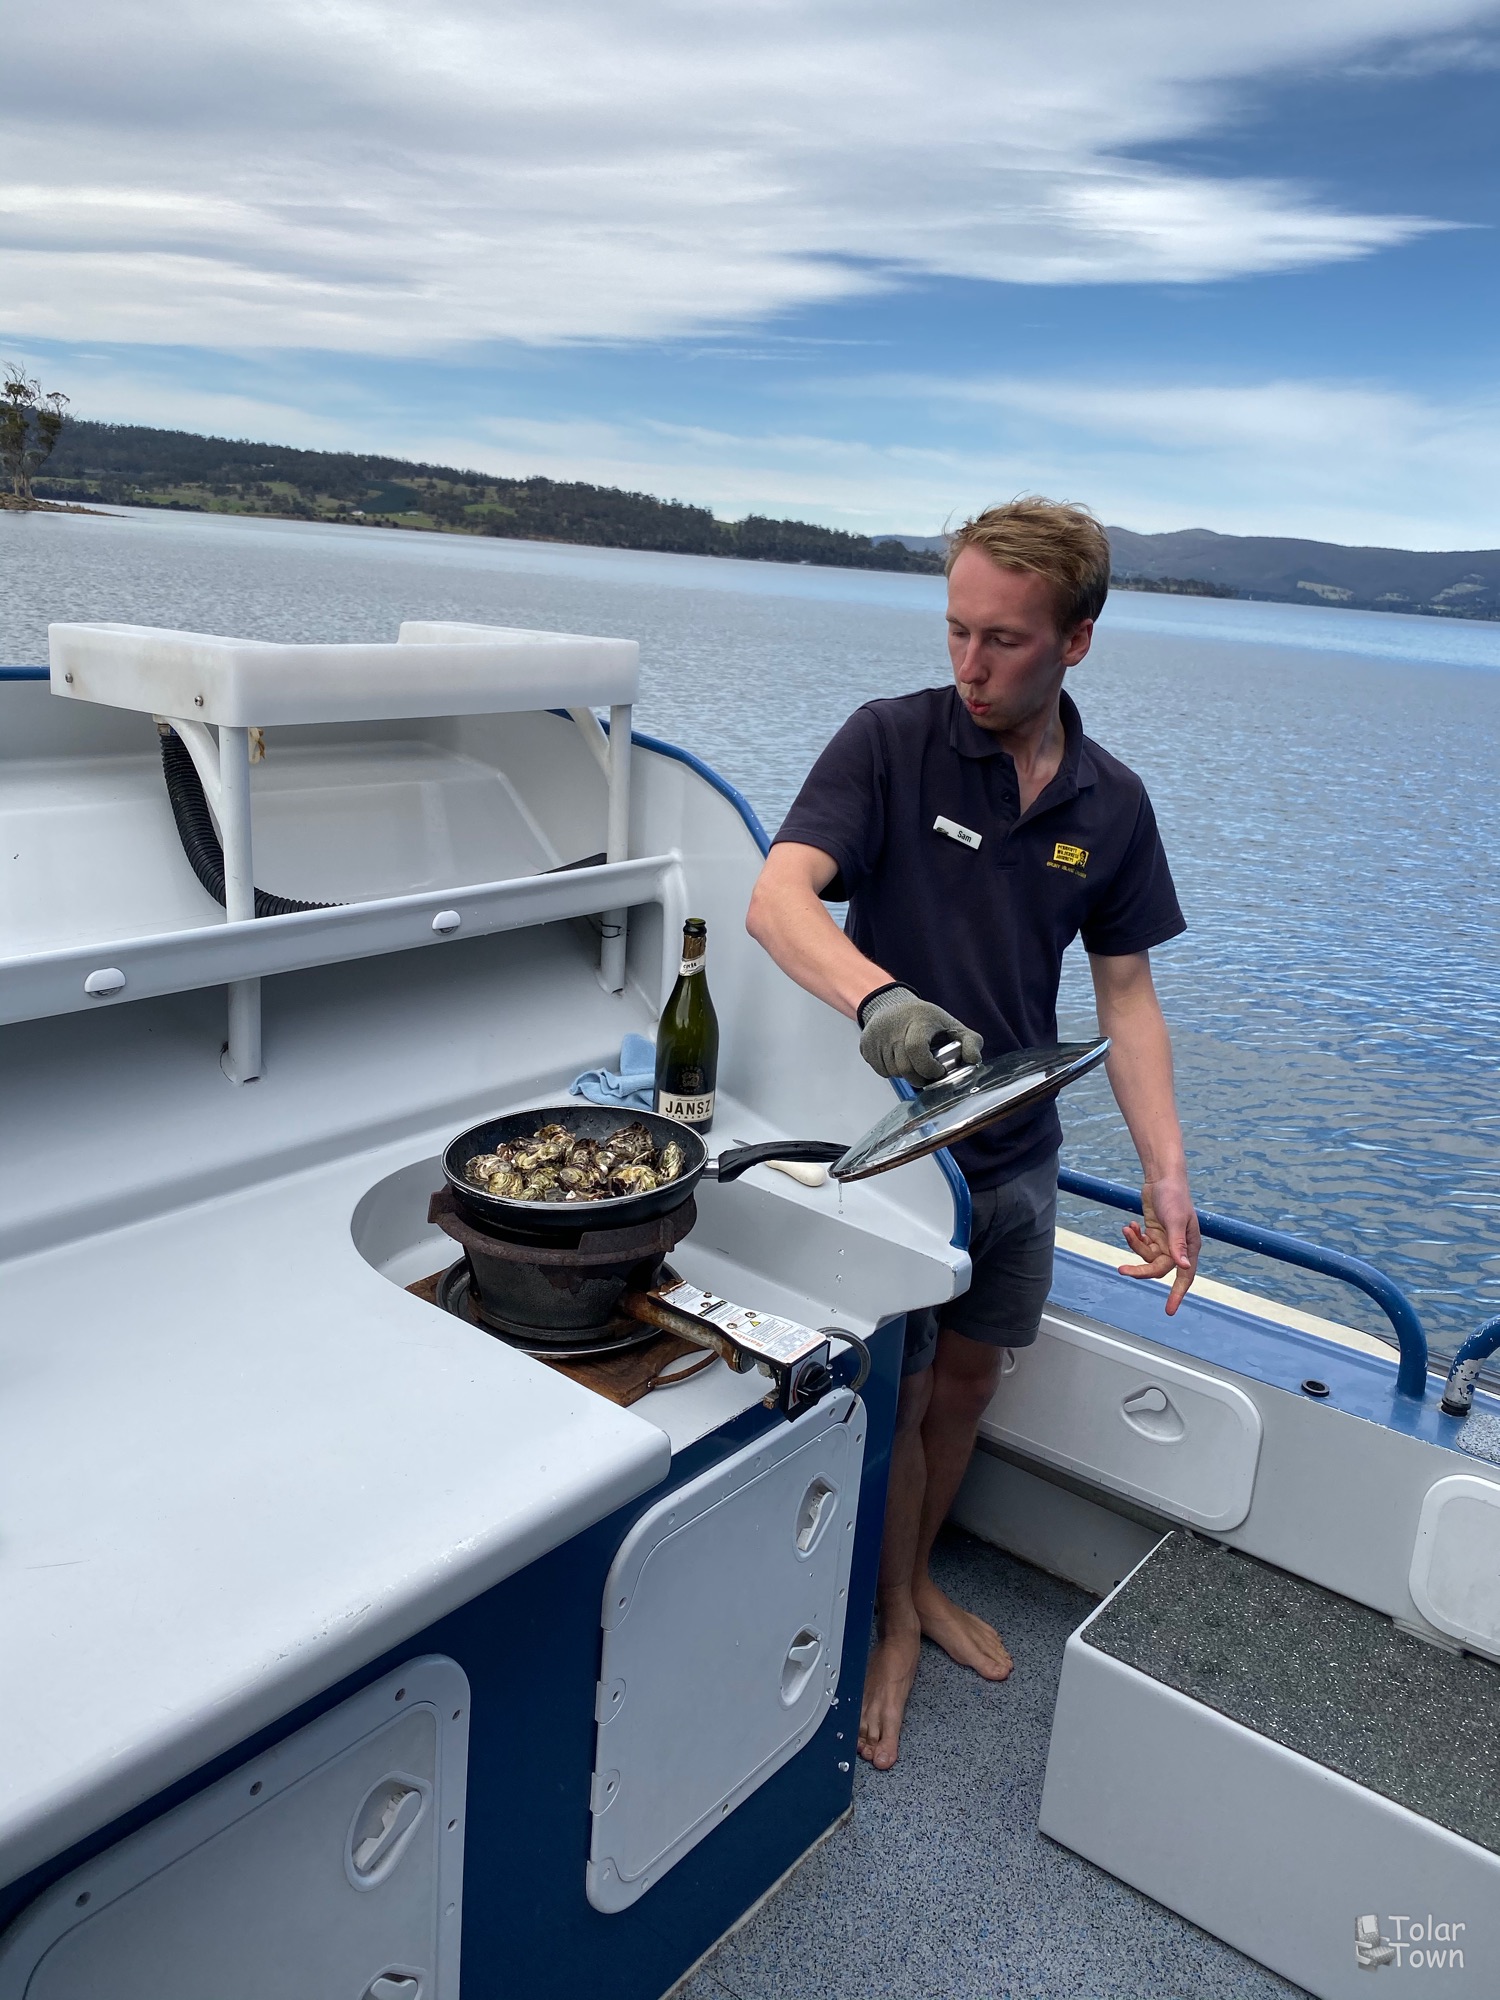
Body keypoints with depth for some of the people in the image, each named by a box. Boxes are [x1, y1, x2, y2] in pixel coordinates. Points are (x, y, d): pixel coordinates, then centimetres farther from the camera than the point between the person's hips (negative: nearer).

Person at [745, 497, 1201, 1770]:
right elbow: (779, 899, -26)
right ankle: (892, 1617, 32)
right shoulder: (891, 742, -13)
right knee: (895, 1395, 7)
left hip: (1017, 1150, 4)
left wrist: (1166, 1171, -6)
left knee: (969, 1380, 19)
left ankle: (921, 1576, 43)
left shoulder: (1112, 804, 0)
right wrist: (879, 998, -46)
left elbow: (1126, 997, 4)